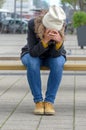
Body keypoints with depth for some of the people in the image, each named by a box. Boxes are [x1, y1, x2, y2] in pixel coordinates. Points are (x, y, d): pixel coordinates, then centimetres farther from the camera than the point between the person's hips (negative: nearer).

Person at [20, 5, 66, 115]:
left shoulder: (60, 28, -27)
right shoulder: (33, 24, -30)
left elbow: (56, 55, -29)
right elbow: (33, 52, -31)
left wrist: (59, 41, -48)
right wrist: (45, 40, -47)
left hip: (52, 56, 1)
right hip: (32, 55, -1)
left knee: (58, 63, -33)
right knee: (32, 63, -35)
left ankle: (49, 101, -25)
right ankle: (38, 101, -25)